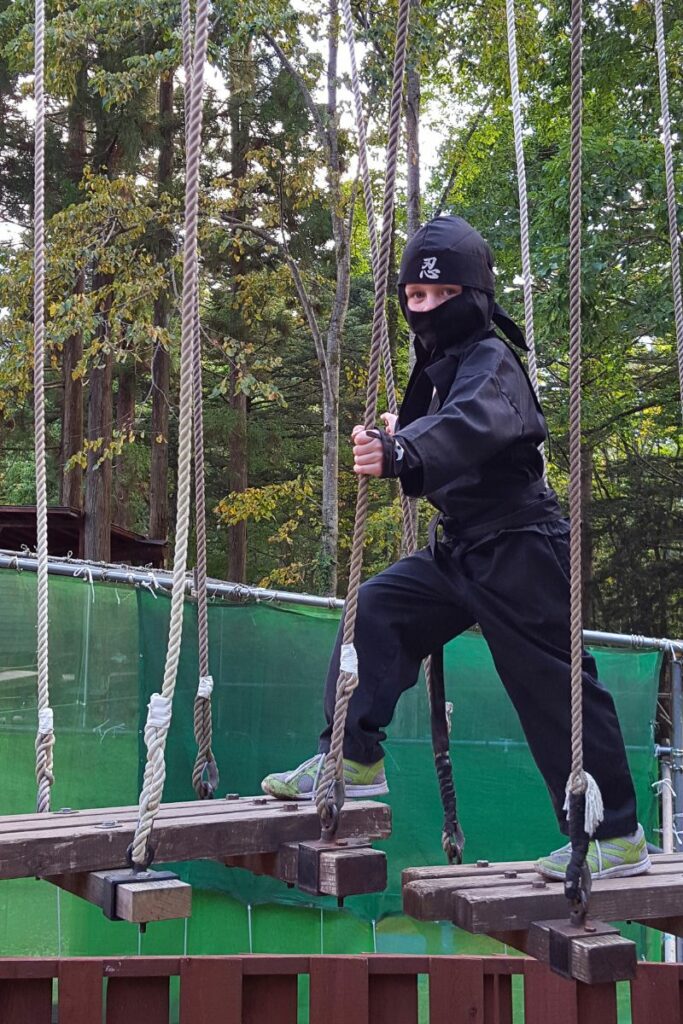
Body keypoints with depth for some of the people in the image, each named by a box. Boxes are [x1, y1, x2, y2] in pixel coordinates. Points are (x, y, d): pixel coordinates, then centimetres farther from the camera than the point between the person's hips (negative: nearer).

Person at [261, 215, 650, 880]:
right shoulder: (438, 366, 13)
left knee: (552, 685, -6)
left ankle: (617, 836, 4)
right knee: (376, 610, 2)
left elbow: (471, 425, -39)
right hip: (459, 548, 9)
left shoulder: (491, 360, -16)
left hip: (517, 548, -9)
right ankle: (354, 758, 9)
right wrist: (398, 439, 6)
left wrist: (403, 453, -55)